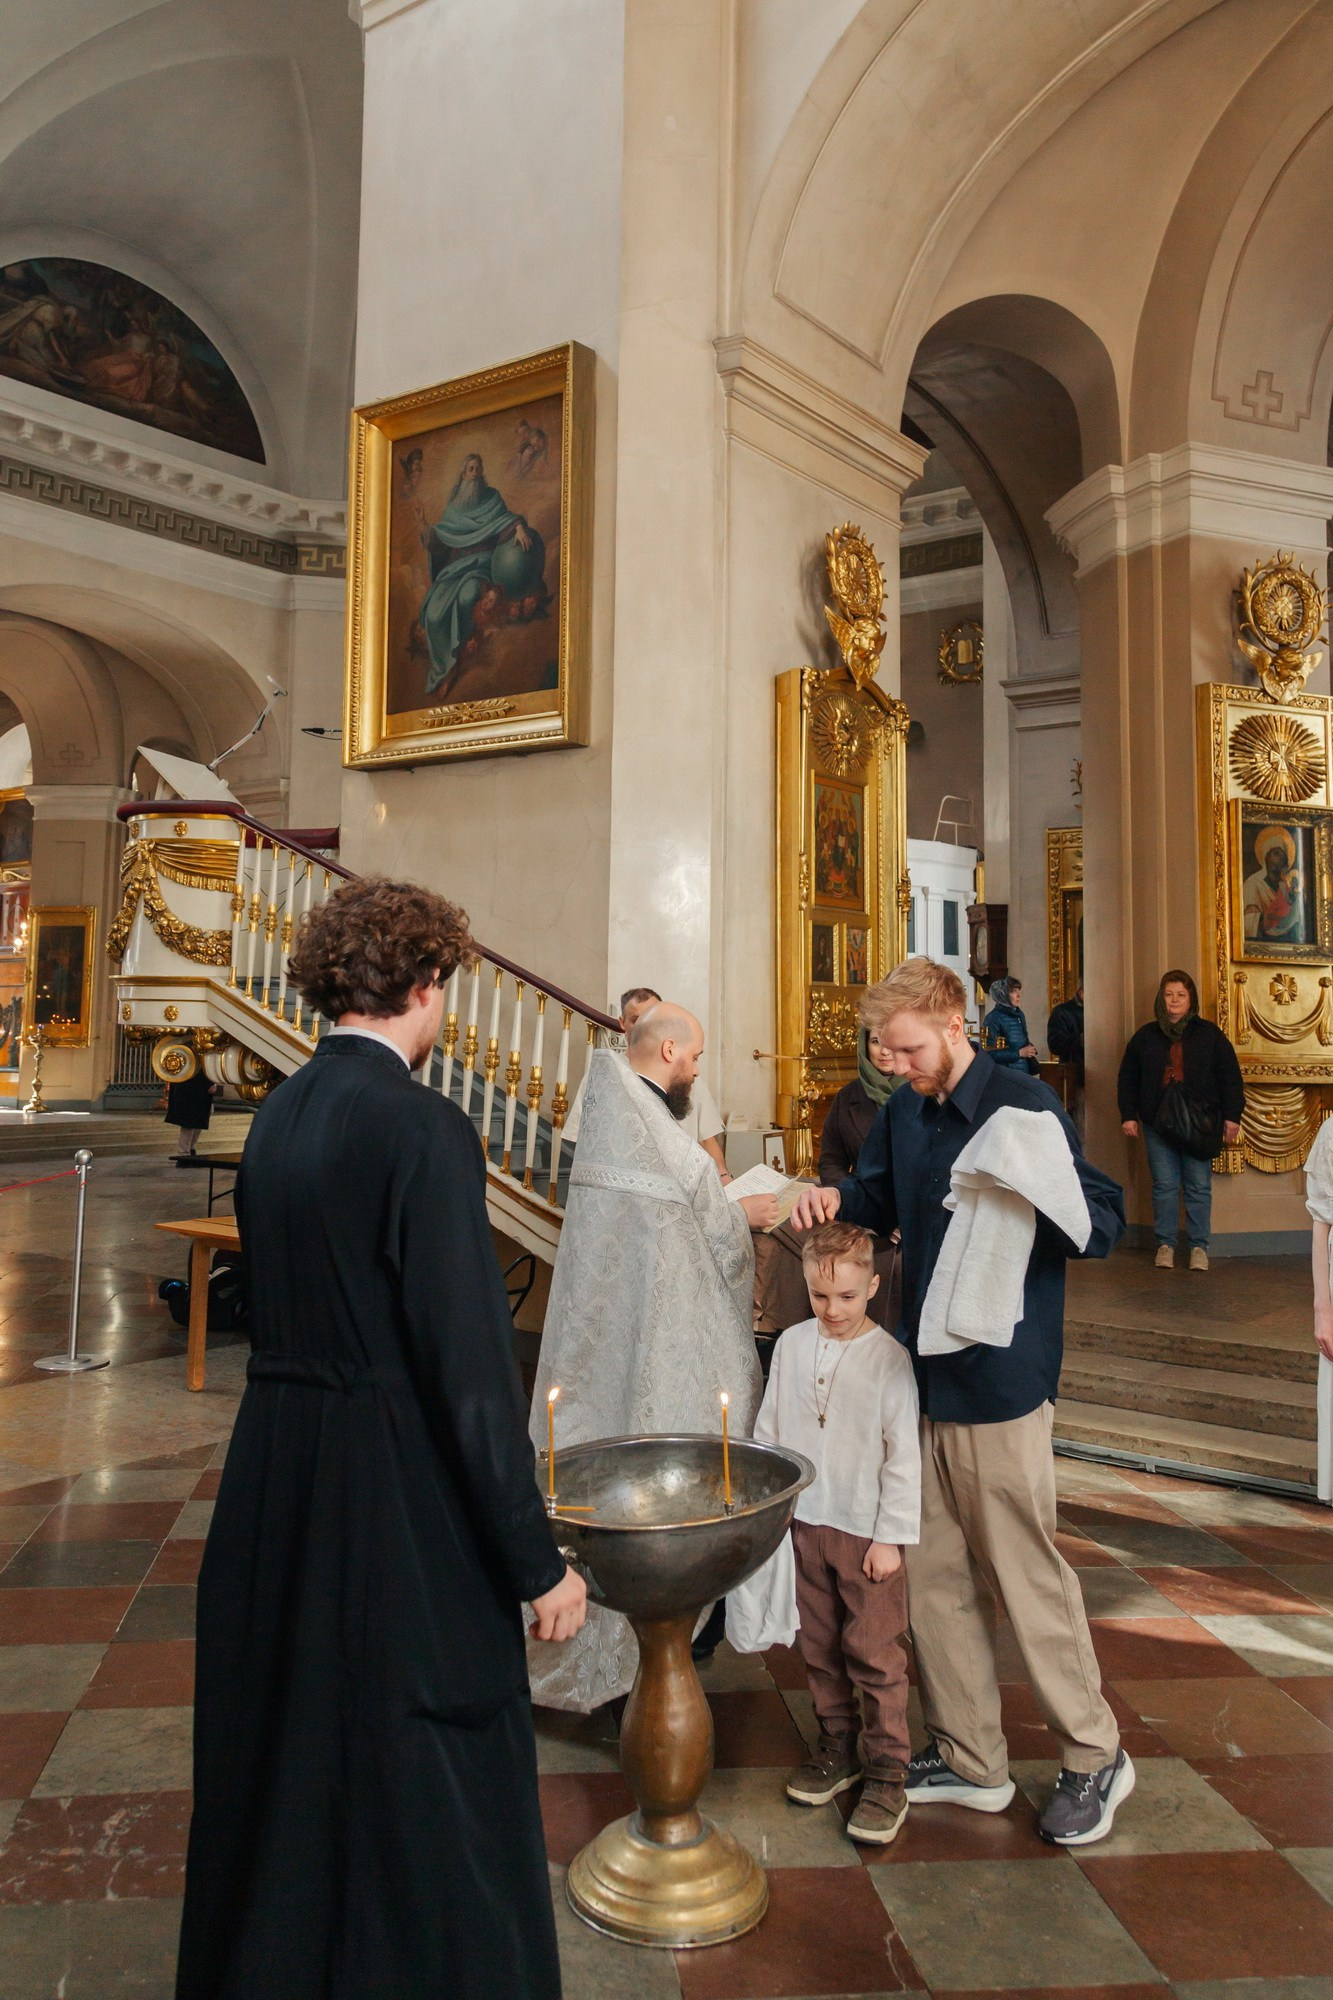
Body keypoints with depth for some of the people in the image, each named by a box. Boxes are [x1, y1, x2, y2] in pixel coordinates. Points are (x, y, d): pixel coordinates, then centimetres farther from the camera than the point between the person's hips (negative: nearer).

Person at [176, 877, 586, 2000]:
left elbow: (287, 1306, 8)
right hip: (400, 1497, -8)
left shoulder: (279, 1115, 3)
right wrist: (539, 1563, -14)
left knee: (285, 1757, 26)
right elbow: (469, 1365, -22)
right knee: (425, 1785, 12)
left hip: (272, 1478, 8)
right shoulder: (421, 1127, -20)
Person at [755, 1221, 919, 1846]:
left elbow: (904, 1454, -10)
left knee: (875, 1653, 3)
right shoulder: (792, 1345, -1)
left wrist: (892, 1536, -9)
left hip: (867, 1531, -4)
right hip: (804, 1523, 5)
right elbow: (768, 1430, 8)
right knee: (819, 1647, 16)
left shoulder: (889, 1358, -14)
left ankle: (887, 1772, 18)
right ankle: (837, 1747, 34)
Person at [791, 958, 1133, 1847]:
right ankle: (971, 1758, 31)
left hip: (1002, 1381, -7)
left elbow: (1107, 1220, -13)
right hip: (924, 1373, 7)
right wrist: (836, 1198, -1)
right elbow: (882, 1197, 21)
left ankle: (1095, 1756, 27)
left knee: (1027, 1570, 5)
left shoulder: (1026, 1104, -13)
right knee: (936, 1572, 14)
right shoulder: (903, 1115, 8)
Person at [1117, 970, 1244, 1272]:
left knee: (1199, 1187, 2)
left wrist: (1232, 1116, 1)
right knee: (1164, 1185, 3)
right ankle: (1165, 1245, 11)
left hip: (1199, 1123, -1)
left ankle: (1199, 1247, 11)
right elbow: (1127, 1079, 11)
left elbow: (1231, 1077, 6)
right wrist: (1128, 1116, 5)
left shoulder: (1209, 1034, 4)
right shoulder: (1145, 1036, 8)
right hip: (1157, 1123, 1)